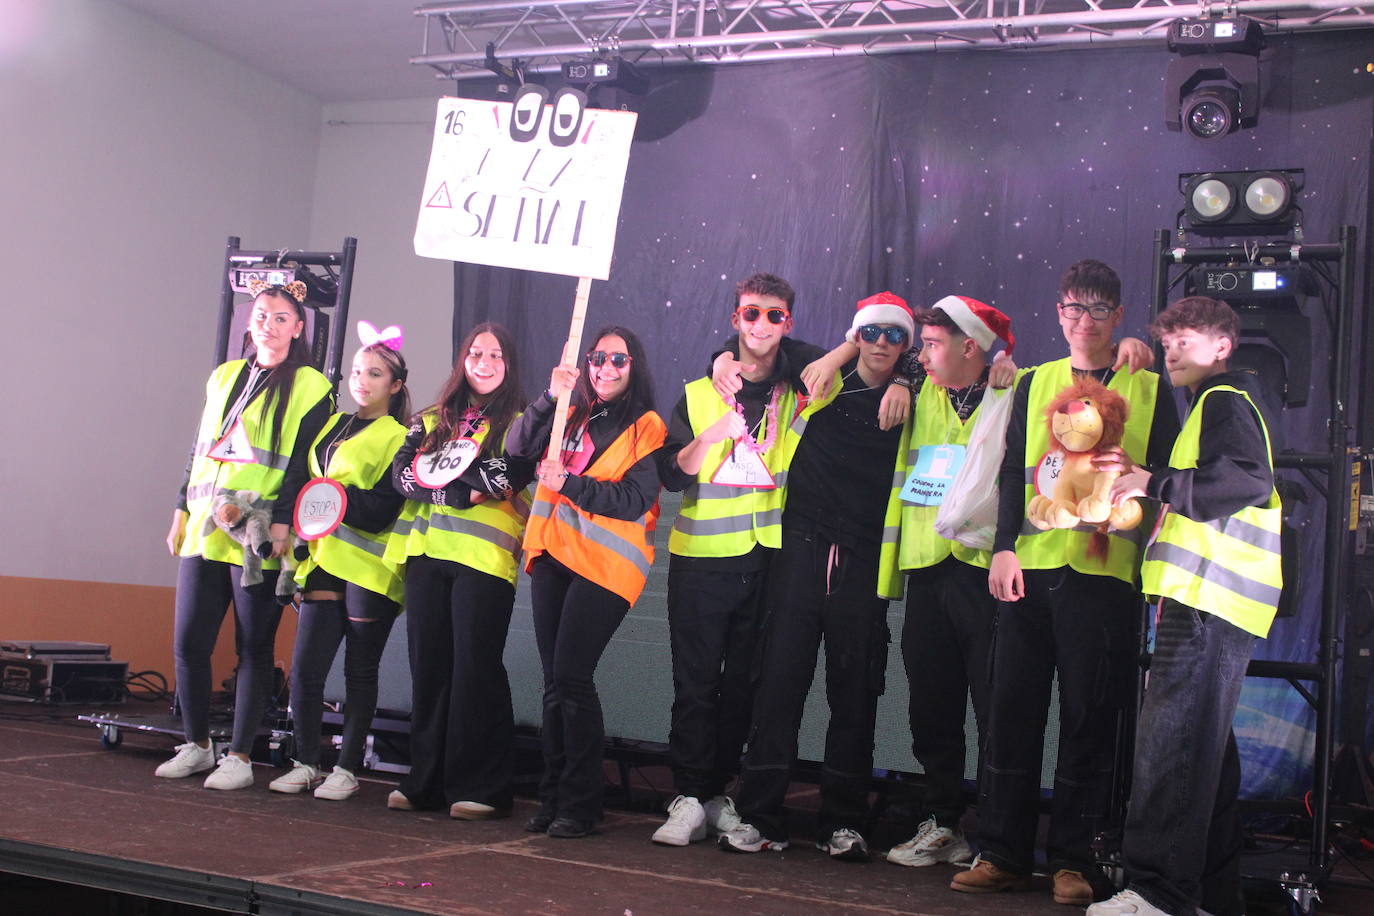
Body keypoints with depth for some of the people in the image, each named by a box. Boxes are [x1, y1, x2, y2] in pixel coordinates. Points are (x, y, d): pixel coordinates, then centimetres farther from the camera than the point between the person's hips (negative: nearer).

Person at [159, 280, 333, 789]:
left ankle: (239, 756, 9)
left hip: (260, 539, -5)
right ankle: (196, 745, 20)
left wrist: (282, 523, -16)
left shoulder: (310, 386, 0)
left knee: (254, 647, 1)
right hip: (205, 531, 5)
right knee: (187, 641, 4)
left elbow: (303, 463, -7)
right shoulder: (224, 377, 18)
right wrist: (182, 511, 17)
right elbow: (200, 448, 21)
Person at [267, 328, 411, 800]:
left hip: (369, 567, -5)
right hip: (324, 561, 5)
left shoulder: (401, 438, 0)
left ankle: (347, 769, 10)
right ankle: (305, 763, 12)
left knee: (360, 672, 2)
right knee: (304, 668, -1)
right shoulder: (332, 427, 20)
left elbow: (383, 509, -10)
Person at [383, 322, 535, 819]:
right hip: (427, 553, 4)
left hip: (484, 556, -4)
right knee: (428, 665, 5)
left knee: (475, 666, -6)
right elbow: (402, 471, 4)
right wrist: (461, 491, -11)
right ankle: (425, 782, 13)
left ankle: (479, 788, -1)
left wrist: (440, 467, -9)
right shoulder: (432, 419, 19)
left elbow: (507, 478, -11)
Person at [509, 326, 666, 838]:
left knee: (571, 676, -11)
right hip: (553, 554, 5)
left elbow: (633, 502, -10)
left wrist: (571, 484, -19)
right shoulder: (571, 415, 17)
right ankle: (552, 797, 14)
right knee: (554, 680, 7)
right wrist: (550, 398, -10)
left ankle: (579, 804, -2)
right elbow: (520, 448, 2)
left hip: (605, 562, -5)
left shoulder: (646, 428, 0)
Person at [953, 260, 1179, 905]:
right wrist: (1005, 547, -2)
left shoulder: (1148, 389, 8)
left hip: (1104, 570, -2)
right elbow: (1012, 472, 9)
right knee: (1012, 707, 3)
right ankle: (1003, 854, 12)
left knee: (1089, 716, 1)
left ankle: (1073, 861, 11)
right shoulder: (1035, 384, 15)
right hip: (1030, 567, 2)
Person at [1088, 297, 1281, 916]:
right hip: (1207, 599, 11)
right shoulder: (1216, 404, 26)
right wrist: (1141, 479, 20)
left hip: (1209, 600, -11)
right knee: (1203, 746, 13)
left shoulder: (1224, 401, -6)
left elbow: (1250, 480, -22)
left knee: (1169, 739, -13)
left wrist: (1156, 484, -20)